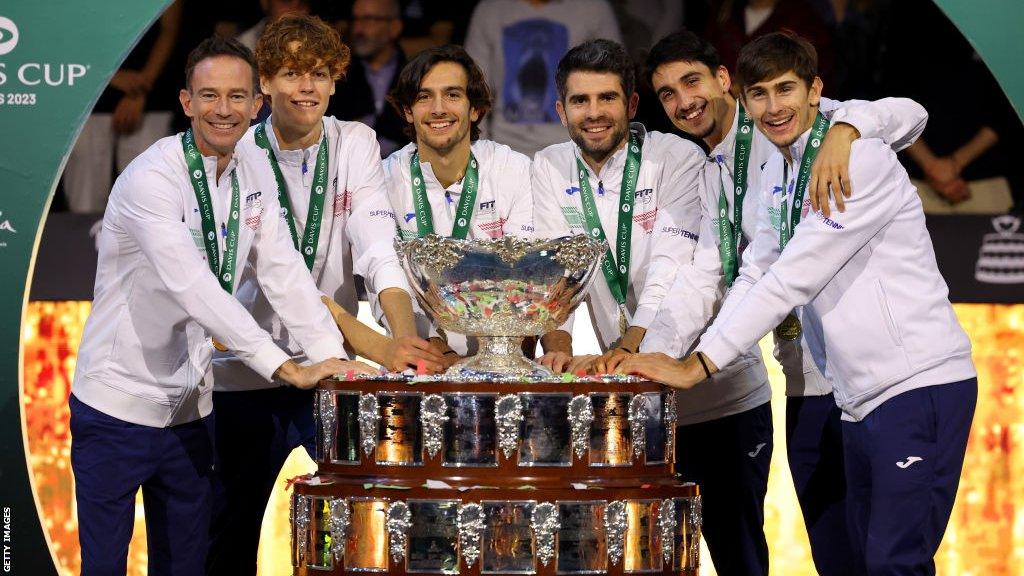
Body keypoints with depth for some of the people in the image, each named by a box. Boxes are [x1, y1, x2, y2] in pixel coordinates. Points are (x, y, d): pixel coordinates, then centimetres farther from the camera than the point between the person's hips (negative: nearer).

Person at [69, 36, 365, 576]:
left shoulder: (253, 182, 5)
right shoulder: (151, 179, -19)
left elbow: (285, 273, -2)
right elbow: (192, 287, -29)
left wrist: (331, 356, -19)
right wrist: (285, 367, -34)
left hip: (189, 407, 7)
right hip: (118, 404, -7)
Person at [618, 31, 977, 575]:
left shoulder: (861, 158, -14)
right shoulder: (776, 174, 14)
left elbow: (793, 279, -19)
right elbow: (755, 277, 14)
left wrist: (697, 366, -20)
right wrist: (676, 355, -1)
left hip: (920, 384, -9)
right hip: (861, 398, 9)